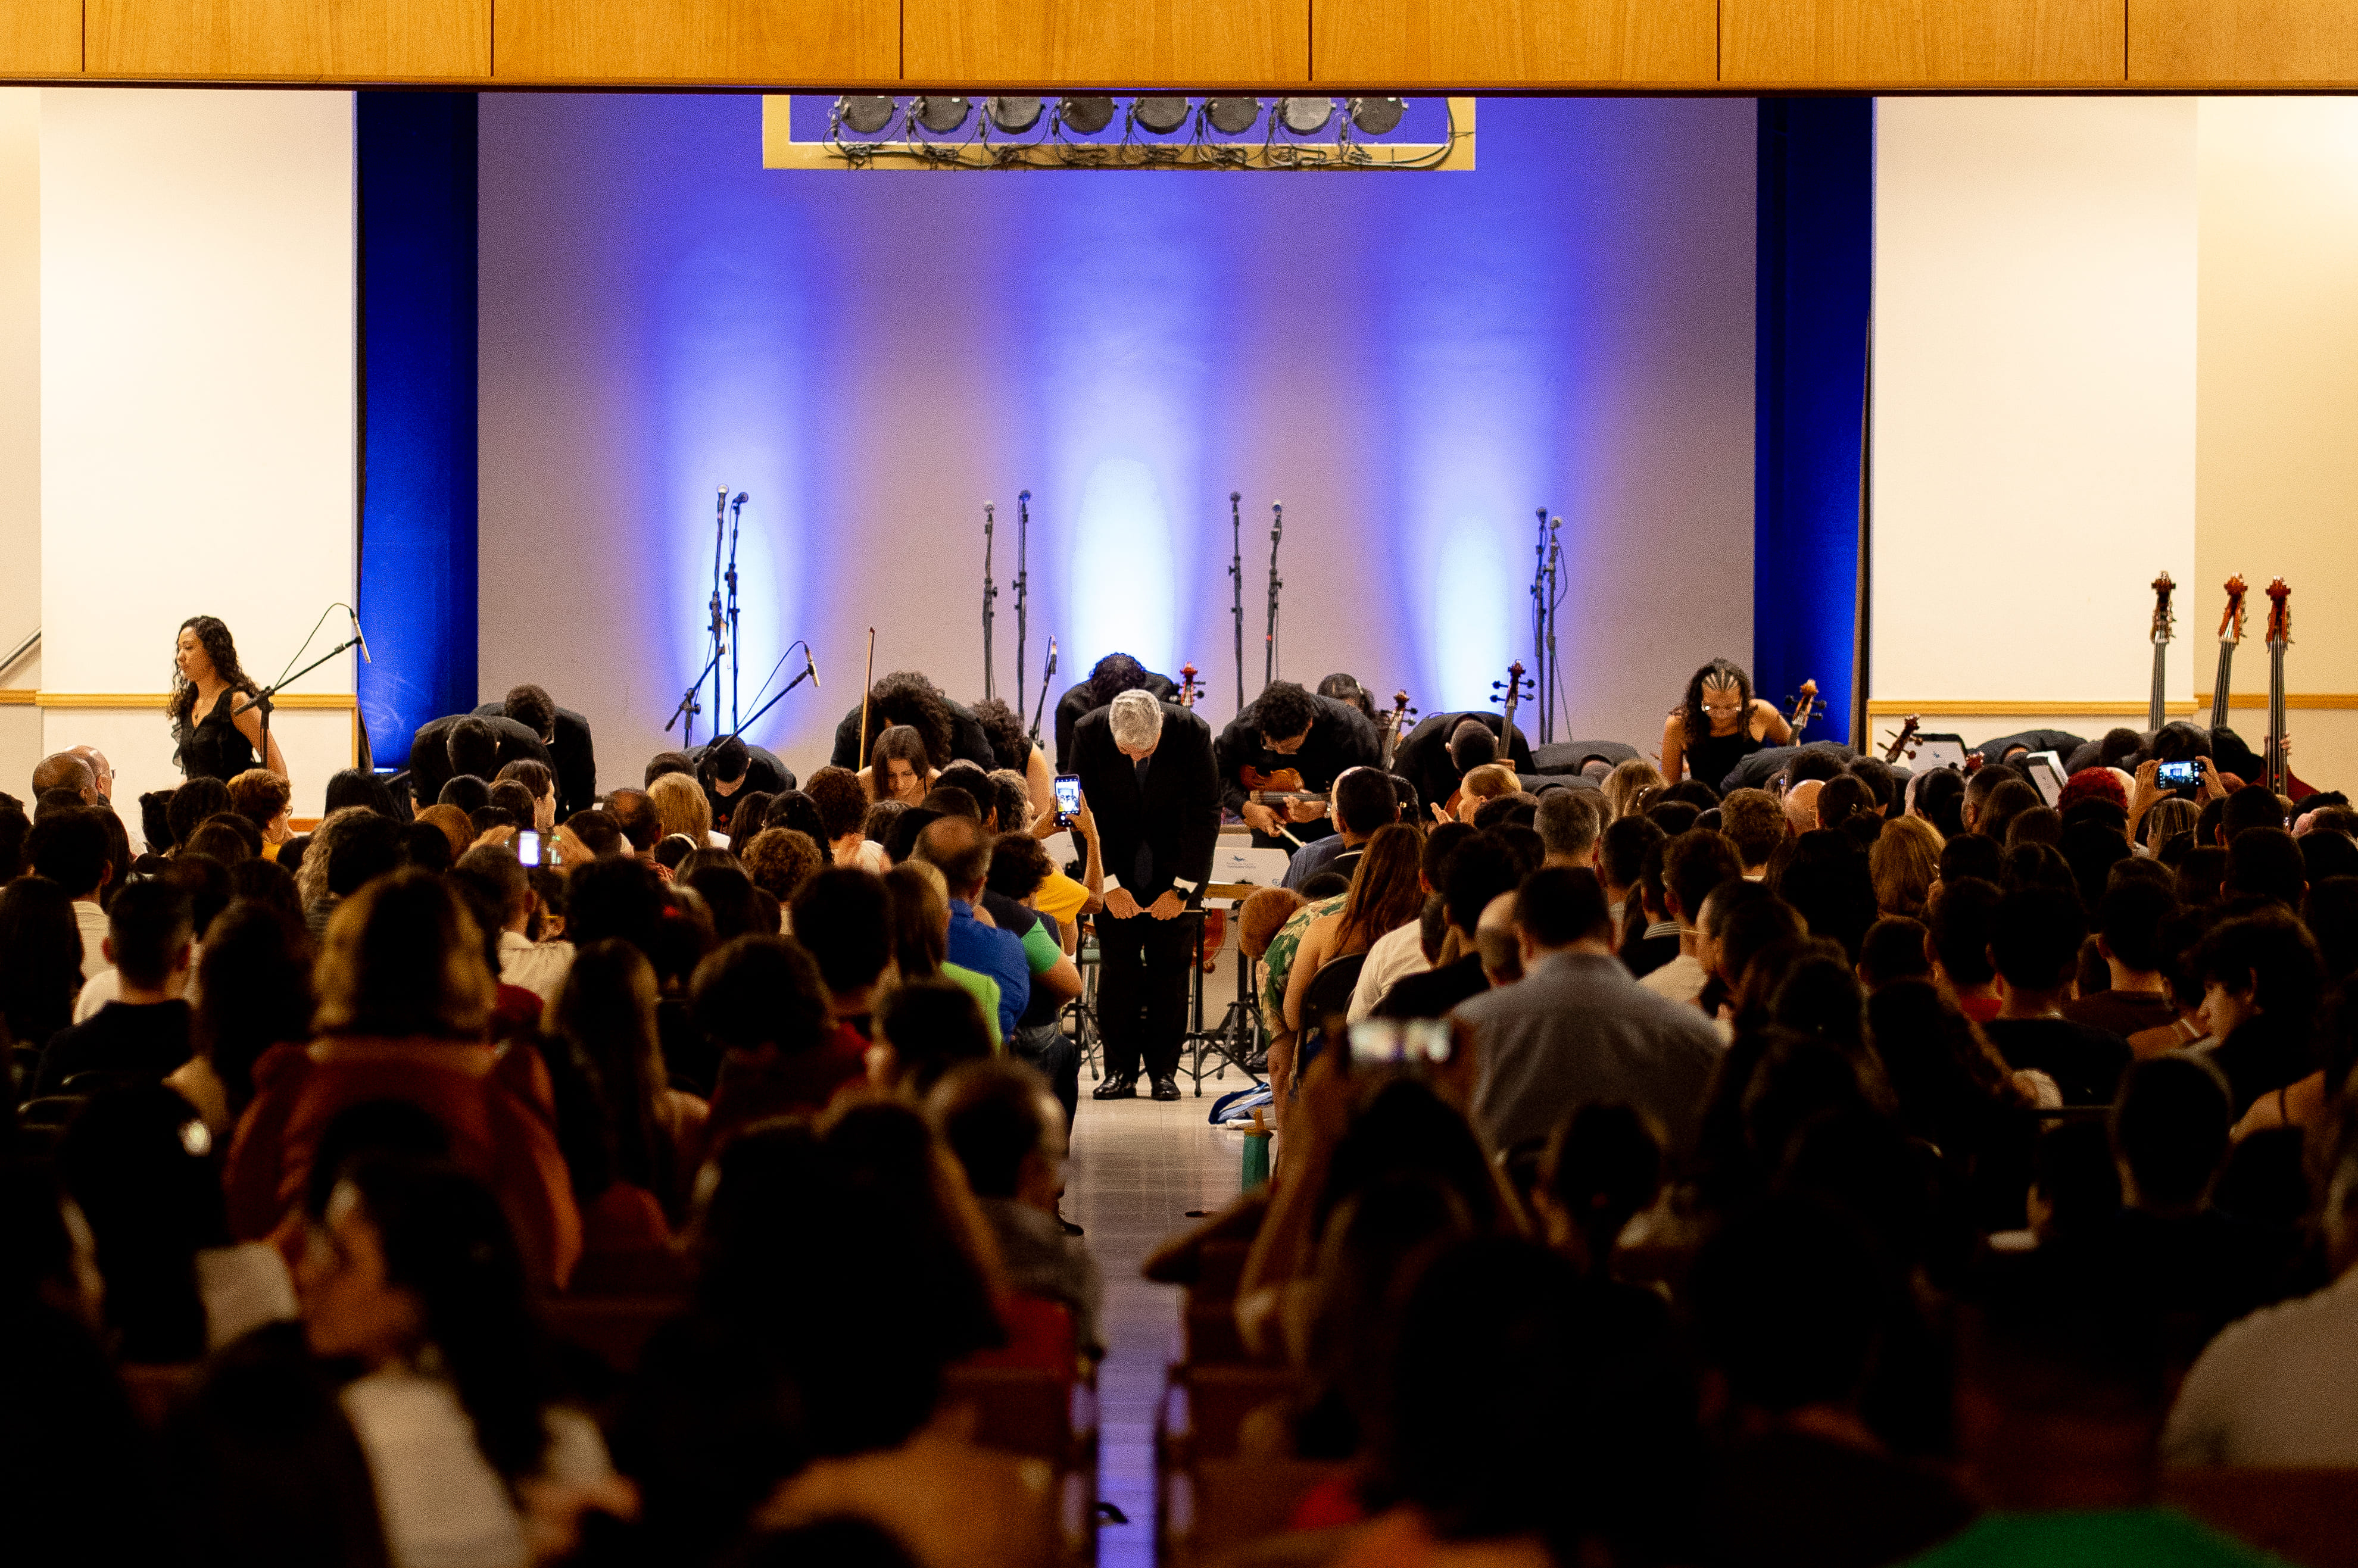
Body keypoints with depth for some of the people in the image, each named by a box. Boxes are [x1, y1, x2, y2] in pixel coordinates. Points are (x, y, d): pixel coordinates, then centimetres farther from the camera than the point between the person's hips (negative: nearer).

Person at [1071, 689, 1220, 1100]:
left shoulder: (1193, 733, -21)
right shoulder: (1088, 733, -19)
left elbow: (1205, 815, -14)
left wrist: (1181, 888, -15)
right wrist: (1109, 884, -15)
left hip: (1176, 862, -1)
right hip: (1115, 861, 1)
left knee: (1171, 964, -3)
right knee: (1117, 963, -4)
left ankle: (1164, 1070, 3)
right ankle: (1120, 1071, 1)